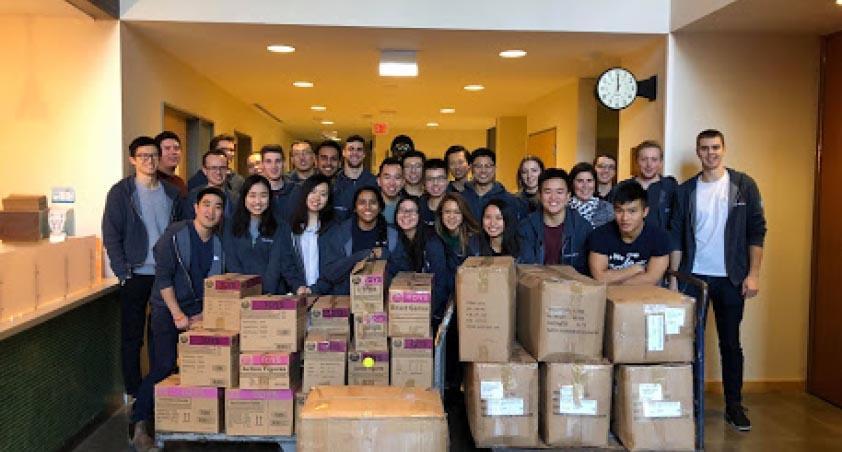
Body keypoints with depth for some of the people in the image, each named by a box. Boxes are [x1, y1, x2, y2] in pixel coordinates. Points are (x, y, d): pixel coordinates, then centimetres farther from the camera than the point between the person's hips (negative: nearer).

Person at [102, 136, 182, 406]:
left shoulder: (171, 193, 8)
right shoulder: (120, 192, -2)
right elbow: (110, 236, -4)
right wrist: (123, 272, -10)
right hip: (136, 274, -3)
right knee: (132, 336, 6)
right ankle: (135, 393, 16)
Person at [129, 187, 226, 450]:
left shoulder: (219, 243, 2)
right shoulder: (174, 235, -13)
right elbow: (163, 277, -14)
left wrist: (203, 314, -2)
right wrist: (178, 314, -17)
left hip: (199, 312, 5)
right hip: (167, 308, -4)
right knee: (164, 365, -13)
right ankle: (139, 423, 0)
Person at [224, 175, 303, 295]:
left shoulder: (281, 228, 10)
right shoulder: (231, 227, 12)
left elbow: (287, 263, 2)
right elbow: (231, 264, 4)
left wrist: (299, 286, -16)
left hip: (274, 295, 0)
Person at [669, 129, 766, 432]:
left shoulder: (744, 185, 0)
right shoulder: (685, 191, 4)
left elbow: (756, 231, -1)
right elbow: (676, 237, 4)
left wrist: (753, 274, -7)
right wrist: (674, 277, 1)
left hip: (731, 279, -1)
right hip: (694, 276, 1)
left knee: (730, 342, 6)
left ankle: (734, 405, 17)